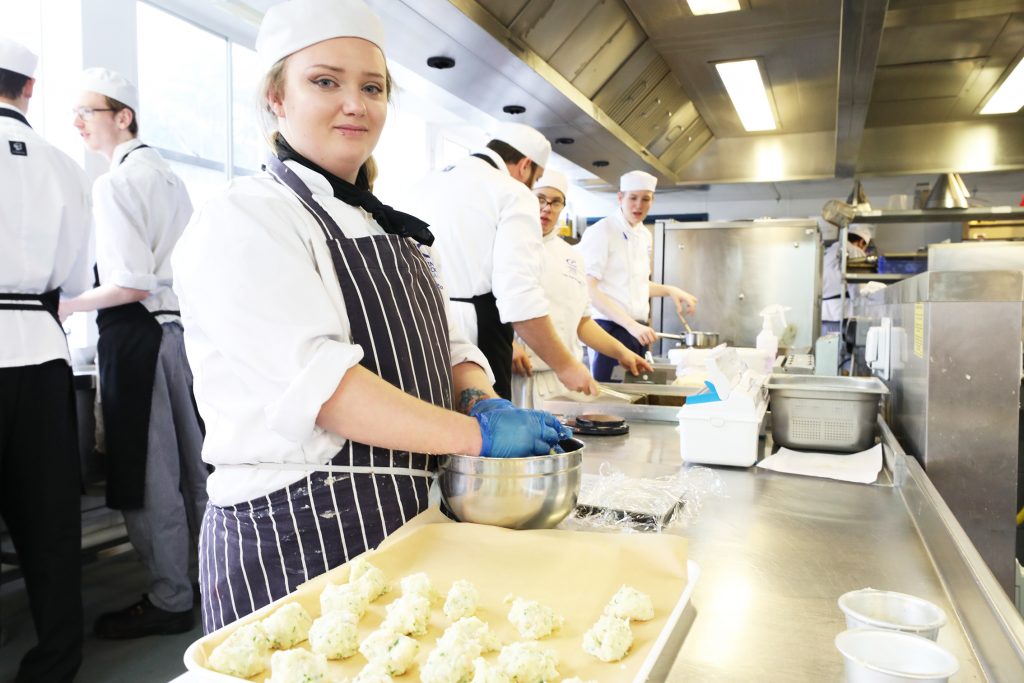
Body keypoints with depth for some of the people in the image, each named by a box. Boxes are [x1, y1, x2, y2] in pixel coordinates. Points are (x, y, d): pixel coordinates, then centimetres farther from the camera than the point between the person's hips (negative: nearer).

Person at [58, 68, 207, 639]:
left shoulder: (115, 183, -12)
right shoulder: (170, 177, 13)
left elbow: (132, 283, -17)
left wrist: (69, 306, -5)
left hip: (138, 333, -8)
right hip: (183, 325, 8)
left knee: (147, 477, 2)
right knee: (193, 466, 15)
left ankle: (171, 600, 14)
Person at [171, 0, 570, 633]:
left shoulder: (388, 228, 14)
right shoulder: (245, 218, -10)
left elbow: (449, 347, 13)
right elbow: (316, 376, -23)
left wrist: (485, 402, -9)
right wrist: (477, 432, -25)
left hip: (413, 521, 8)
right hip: (299, 533, -7)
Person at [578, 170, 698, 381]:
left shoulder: (645, 236, 13)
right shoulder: (601, 231, -9)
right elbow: (589, 290, -17)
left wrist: (669, 290, 9)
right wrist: (631, 324, -23)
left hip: (638, 331, 7)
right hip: (609, 328, -7)